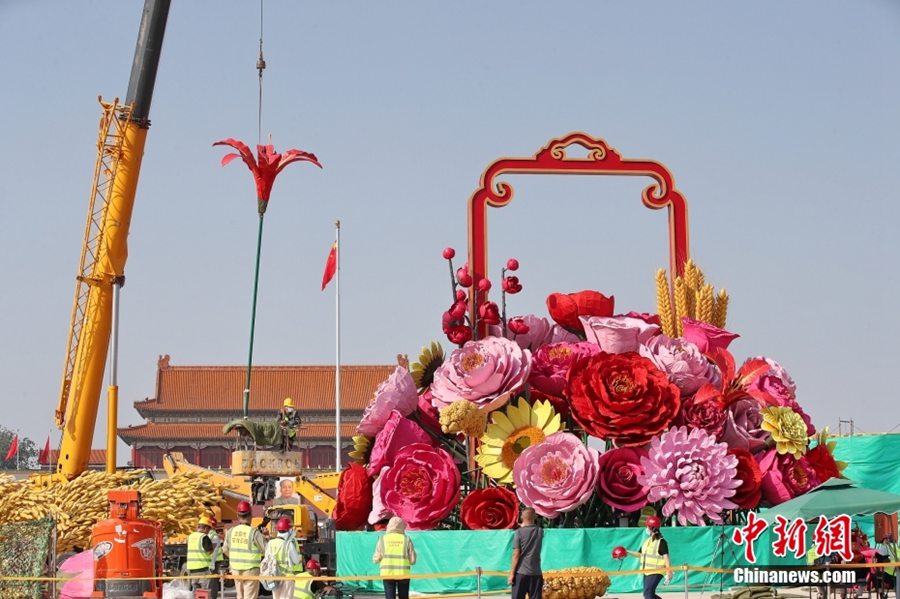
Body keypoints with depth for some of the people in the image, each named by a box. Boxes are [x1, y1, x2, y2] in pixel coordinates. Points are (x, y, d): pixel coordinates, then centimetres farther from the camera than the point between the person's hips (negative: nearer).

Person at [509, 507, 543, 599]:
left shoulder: (519, 532, -8)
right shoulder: (540, 531, 3)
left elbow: (516, 554, -10)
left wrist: (512, 572, -6)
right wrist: (524, 527, 23)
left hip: (521, 572, -3)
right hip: (536, 572, 3)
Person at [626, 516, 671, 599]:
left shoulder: (661, 542, -12)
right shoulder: (647, 541, 14)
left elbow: (666, 557, -17)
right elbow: (640, 554, 20)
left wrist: (668, 573, -23)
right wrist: (628, 552, 8)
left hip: (656, 572, -9)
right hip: (647, 572, 9)